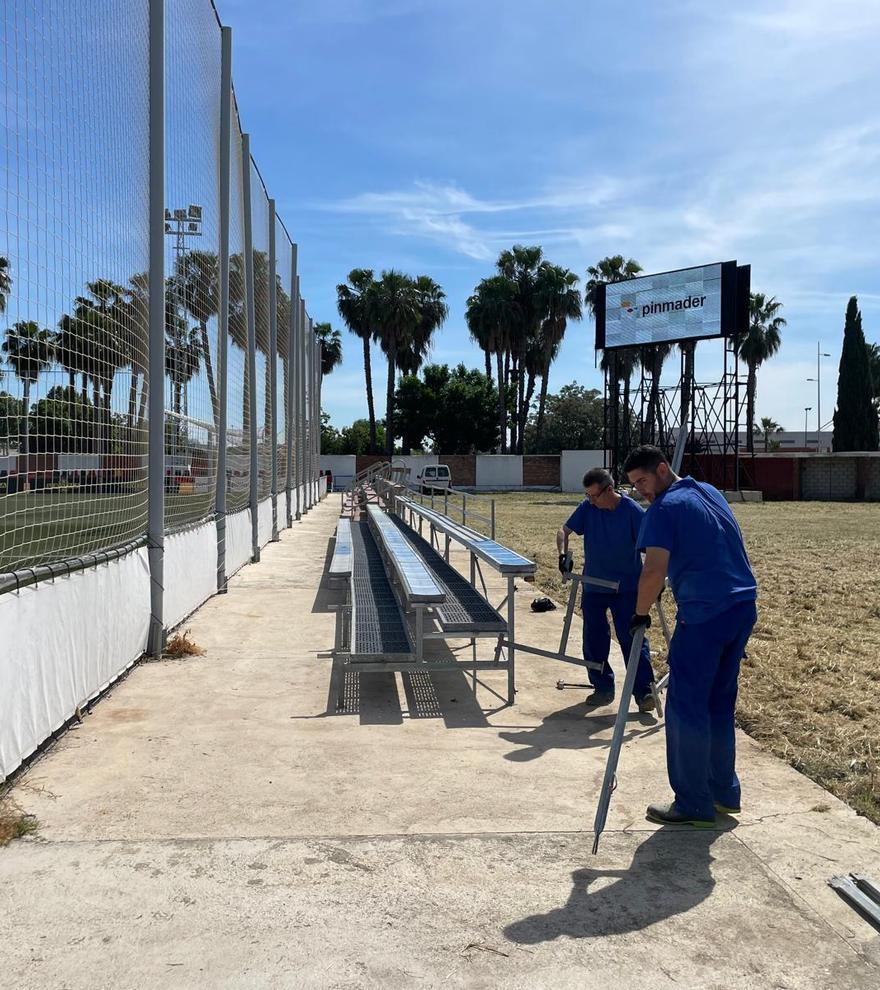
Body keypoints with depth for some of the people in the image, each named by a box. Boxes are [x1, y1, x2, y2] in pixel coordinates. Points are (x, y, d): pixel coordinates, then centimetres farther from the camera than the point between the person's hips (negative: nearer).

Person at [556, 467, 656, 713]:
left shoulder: (632, 510, -14)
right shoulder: (587, 508, -5)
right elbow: (564, 531, 0)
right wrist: (563, 554, -18)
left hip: (627, 587, -4)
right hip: (593, 586, 4)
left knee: (632, 638, -4)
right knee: (594, 640, 9)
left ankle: (644, 691, 3)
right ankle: (603, 688, 22)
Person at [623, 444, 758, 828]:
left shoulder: (664, 510, -10)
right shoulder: (711, 493, 16)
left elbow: (654, 572, -20)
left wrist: (641, 613, -4)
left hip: (704, 616, -8)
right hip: (743, 608, 9)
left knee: (686, 709, 1)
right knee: (720, 703, 18)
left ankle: (694, 806, 8)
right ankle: (724, 792, 27)